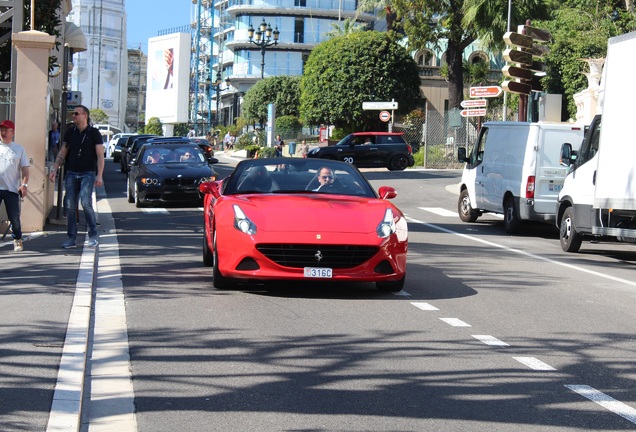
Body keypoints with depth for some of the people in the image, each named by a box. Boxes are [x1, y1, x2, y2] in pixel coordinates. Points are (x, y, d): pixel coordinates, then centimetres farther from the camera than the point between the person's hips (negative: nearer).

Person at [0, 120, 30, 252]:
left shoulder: (19, 149, 8)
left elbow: (25, 169, 5)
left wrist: (24, 184, -8)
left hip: (12, 189, -1)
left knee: (14, 217, 1)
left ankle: (17, 241, 19)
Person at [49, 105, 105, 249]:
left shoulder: (94, 133, -2)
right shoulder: (70, 133, 10)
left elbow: (100, 155, -4)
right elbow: (62, 153, 16)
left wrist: (99, 175, -13)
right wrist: (55, 169, 4)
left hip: (88, 173, -4)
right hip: (71, 173, 4)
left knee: (86, 202, -18)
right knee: (70, 206, 0)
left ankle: (93, 236, -6)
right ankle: (71, 238, 7)